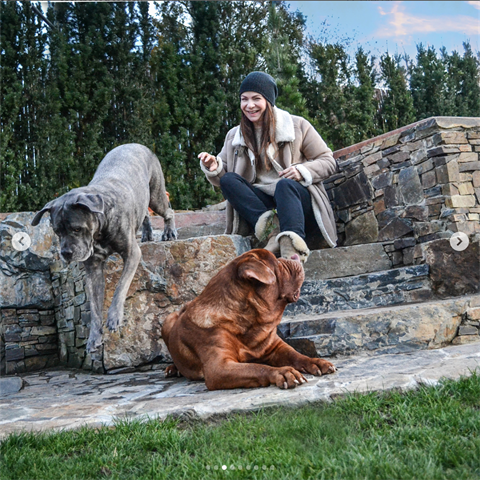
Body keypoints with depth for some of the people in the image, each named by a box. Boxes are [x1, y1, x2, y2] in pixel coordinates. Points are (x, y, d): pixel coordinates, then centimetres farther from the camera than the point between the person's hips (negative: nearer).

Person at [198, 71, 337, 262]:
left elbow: (328, 162, 7)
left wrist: (302, 171, -13)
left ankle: (293, 243, -61)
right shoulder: (234, 136, 16)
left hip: (295, 196, -3)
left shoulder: (298, 126, 7)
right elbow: (222, 178, 14)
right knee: (228, 180, -19)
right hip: (260, 204, 4)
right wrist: (214, 167, -10)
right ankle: (271, 229, -41)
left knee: (285, 184, -35)